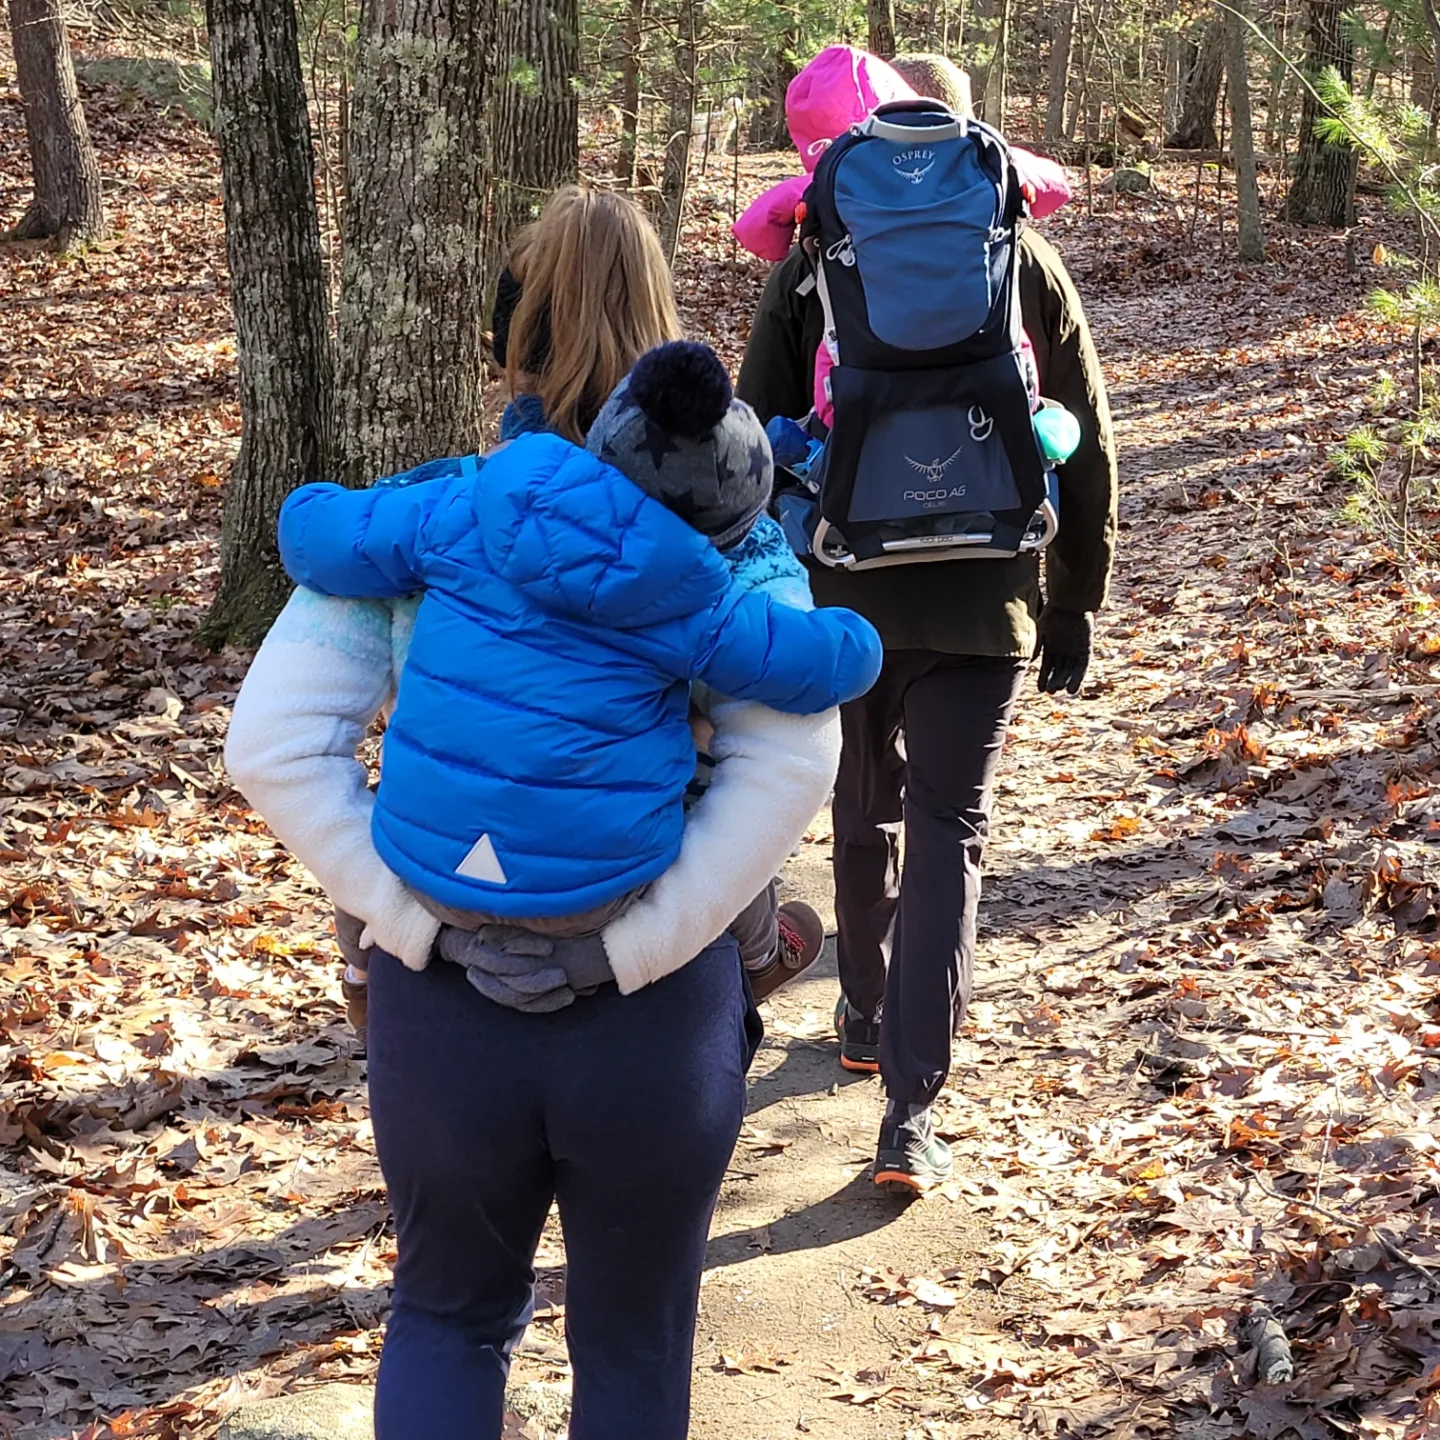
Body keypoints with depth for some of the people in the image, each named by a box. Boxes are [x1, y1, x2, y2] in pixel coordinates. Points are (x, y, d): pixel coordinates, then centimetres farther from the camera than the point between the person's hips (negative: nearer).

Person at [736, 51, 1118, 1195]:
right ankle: (911, 1113, -9)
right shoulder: (1027, 264, 2)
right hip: (982, 602, -1)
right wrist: (1077, 604, 13)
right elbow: (1086, 451, 4)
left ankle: (868, 1020, 39)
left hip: (841, 593, 1)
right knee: (948, 834, -1)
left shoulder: (813, 265, 0)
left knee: (867, 818, 20)